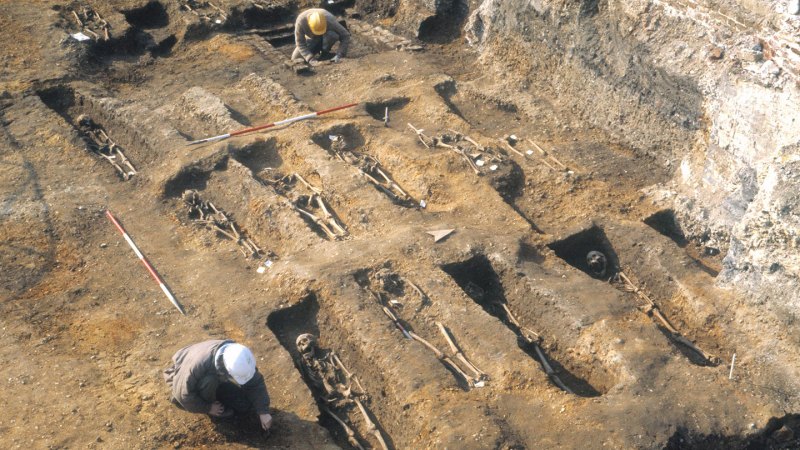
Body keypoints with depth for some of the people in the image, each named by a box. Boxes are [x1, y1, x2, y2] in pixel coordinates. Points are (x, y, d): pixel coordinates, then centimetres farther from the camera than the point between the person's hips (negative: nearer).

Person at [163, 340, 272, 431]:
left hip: (216, 379, 4)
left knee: (247, 406, -9)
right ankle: (210, 404, -8)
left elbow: (256, 384, -18)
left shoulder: (239, 359, -29)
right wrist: (207, 408, -22)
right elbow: (182, 392, -32)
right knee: (209, 382, -37)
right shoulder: (199, 364, -44)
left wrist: (263, 412, -24)